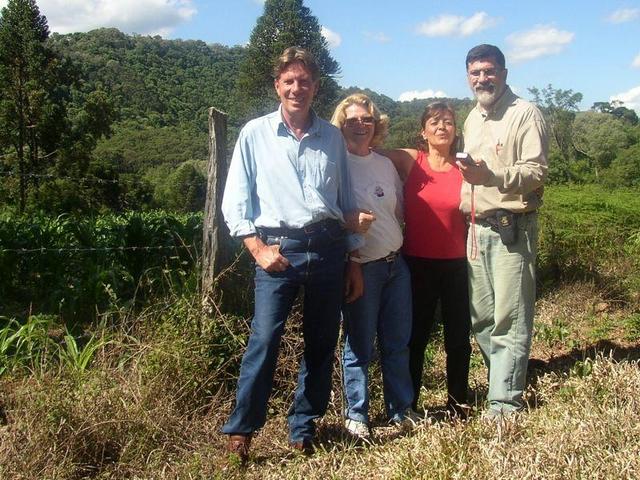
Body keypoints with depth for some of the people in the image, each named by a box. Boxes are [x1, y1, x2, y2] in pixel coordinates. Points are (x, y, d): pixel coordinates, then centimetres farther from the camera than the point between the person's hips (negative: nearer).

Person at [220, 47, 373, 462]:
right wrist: (258, 249, -8)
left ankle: (303, 429, 22)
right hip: (278, 249, -3)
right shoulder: (255, 133, 6)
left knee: (322, 342, 8)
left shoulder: (333, 137, 13)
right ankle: (240, 432, 0)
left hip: (327, 248, 3)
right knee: (264, 339, -12)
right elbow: (235, 202, 2)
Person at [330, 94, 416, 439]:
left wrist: (396, 243, 10)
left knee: (398, 342, 12)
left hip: (396, 263, 6)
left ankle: (401, 408, 26)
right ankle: (356, 416, 17)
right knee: (360, 346, 3)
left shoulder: (385, 164, 12)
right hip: (361, 267, -6)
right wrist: (348, 263, -15)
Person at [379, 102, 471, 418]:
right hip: (417, 262, -1)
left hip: (456, 264, 1)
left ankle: (458, 404, 25)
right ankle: (408, 406, 23)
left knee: (458, 337, 9)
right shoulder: (409, 161, -3)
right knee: (415, 336, 10)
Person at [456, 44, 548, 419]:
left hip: (512, 228, -7)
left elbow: (536, 172, -14)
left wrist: (490, 175, -27)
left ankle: (505, 402, 0)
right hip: (478, 229, 7)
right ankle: (510, 379, 24)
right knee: (481, 317, 9)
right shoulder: (472, 119, 20)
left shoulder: (525, 114, -4)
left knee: (509, 318, -6)